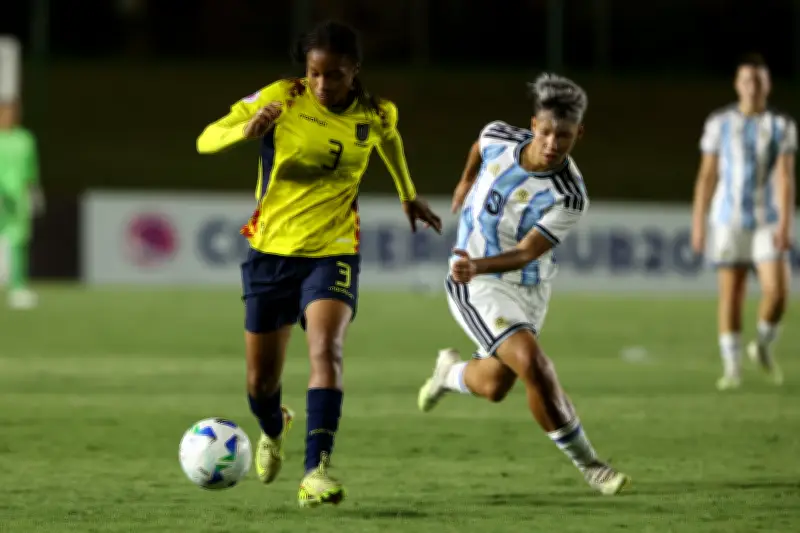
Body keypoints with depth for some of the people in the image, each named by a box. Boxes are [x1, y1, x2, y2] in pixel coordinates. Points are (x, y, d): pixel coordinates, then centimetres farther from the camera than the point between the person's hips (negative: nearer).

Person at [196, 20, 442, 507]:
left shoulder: (375, 115, -5)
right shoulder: (280, 100, -12)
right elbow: (206, 141, -13)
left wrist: (408, 195, 27)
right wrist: (247, 130, -33)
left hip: (333, 252, 0)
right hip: (271, 251, 0)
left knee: (327, 349, -28)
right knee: (261, 381, 10)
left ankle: (317, 470, -33)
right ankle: (274, 430, 46)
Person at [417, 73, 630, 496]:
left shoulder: (569, 197, -25)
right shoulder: (499, 138, -18)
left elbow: (526, 253, -23)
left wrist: (478, 265, -40)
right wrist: (466, 180, 25)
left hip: (529, 286, 1)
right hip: (477, 286, -1)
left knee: (493, 388, 12)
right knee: (531, 363, -20)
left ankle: (451, 372, 49)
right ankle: (587, 464, -8)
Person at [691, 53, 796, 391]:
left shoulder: (782, 126, 3)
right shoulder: (719, 123, 4)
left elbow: (786, 177, -5)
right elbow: (707, 175, 7)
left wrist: (785, 223, -16)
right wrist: (698, 224, 4)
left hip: (768, 220, 0)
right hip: (729, 220, 0)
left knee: (777, 290, -12)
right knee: (731, 293, -1)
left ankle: (763, 346, 15)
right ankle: (732, 367, 6)